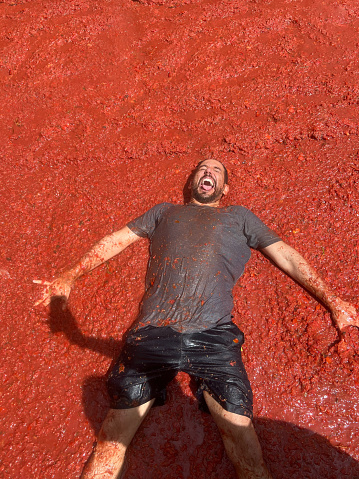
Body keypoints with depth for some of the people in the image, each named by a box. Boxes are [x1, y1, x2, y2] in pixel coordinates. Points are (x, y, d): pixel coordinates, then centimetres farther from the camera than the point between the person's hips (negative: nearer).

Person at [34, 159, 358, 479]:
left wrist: (331, 299, 10)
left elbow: (286, 255, 18)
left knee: (239, 430, -9)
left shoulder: (239, 216, 23)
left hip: (214, 335, 0)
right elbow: (115, 242, 24)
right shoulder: (164, 211, 25)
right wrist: (69, 278, 19)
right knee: (116, 432, 2)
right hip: (151, 333, 1)